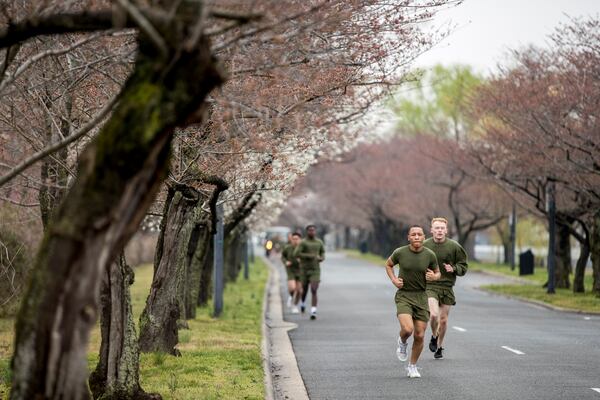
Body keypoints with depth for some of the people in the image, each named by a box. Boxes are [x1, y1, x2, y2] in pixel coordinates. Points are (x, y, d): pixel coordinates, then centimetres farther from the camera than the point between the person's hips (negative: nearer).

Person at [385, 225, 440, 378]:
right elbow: (388, 264, 12)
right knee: (407, 329, -24)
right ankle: (402, 342, 13)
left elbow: (437, 273, 10)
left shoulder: (430, 255, -6)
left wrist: (433, 276, -14)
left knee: (419, 336, 0)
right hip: (403, 296, -2)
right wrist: (394, 280, -5)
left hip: (421, 297, 2)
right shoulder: (400, 252, -8)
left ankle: (412, 366, 22)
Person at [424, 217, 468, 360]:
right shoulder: (424, 245, -2)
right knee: (434, 314, -21)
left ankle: (439, 346, 31)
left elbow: (463, 266, 4)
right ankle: (434, 337, 10)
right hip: (430, 286, -1)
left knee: (443, 319, 10)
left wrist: (453, 269, -15)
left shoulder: (454, 247, -3)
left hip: (447, 287, 1)